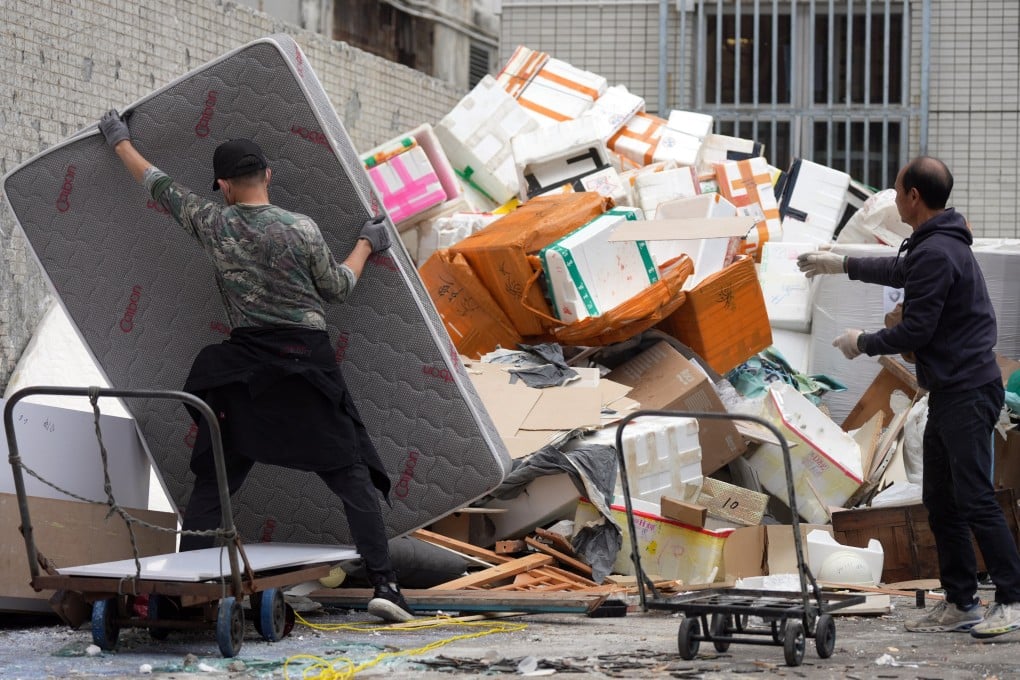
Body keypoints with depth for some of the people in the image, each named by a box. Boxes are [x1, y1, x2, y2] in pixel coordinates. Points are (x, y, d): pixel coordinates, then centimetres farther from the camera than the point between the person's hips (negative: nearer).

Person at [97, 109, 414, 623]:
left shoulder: (212, 224, 1)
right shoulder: (302, 230, -5)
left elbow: (157, 184, 16)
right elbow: (336, 289, 9)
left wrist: (120, 142, 32)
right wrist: (366, 246, 25)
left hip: (243, 369, 2)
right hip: (307, 363, -2)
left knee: (212, 480, 12)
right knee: (352, 476, 0)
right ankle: (382, 584, -11)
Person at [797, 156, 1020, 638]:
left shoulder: (937, 254, -18)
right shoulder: (938, 245, 15)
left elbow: (915, 331, -19)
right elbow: (903, 271, 38)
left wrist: (862, 343, -2)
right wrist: (842, 264, 45)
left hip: (966, 393, -11)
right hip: (948, 391, 11)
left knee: (975, 500, -12)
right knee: (941, 502, 11)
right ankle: (960, 603, 15)